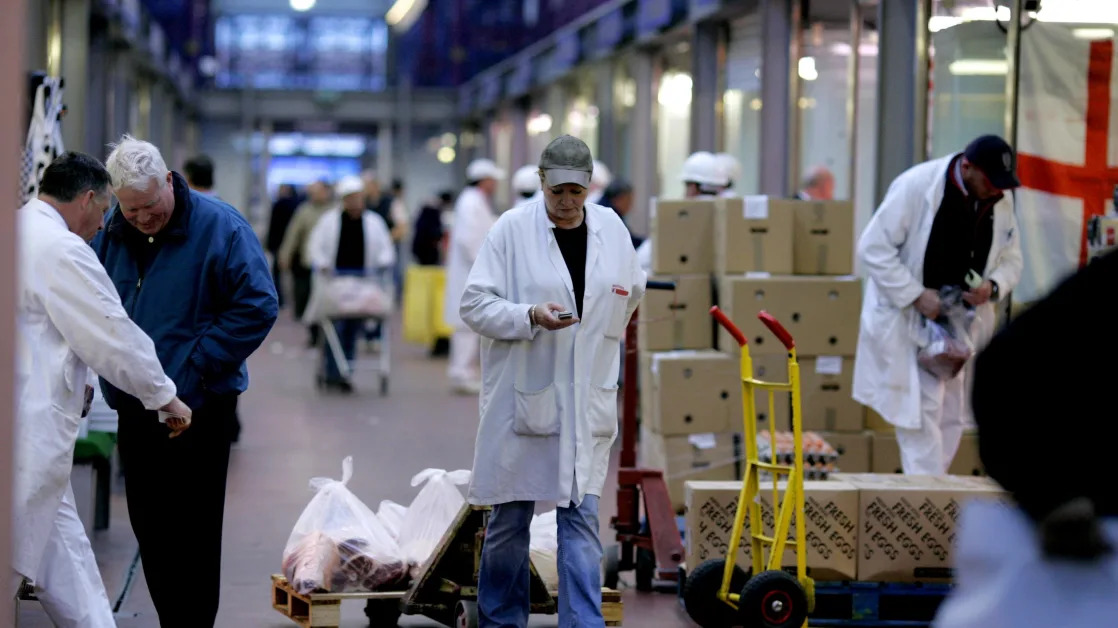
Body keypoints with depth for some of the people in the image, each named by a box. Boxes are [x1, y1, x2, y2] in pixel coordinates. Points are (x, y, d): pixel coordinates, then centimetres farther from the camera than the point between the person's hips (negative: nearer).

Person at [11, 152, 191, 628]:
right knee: (8, 566, -5)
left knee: (66, 565, 13)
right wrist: (165, 397, 4)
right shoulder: (61, 249, -14)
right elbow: (115, 335, -9)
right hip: (28, 433, -9)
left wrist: (70, 381, 29)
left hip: (27, 429, 9)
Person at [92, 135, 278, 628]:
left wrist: (197, 364, -15)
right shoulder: (109, 232, 4)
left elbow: (258, 306, -12)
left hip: (197, 404, -6)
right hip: (133, 405, 6)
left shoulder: (218, 226, -11)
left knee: (192, 531, -2)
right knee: (148, 525, 12)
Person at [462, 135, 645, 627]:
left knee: (582, 520, -1)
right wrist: (531, 317, -22)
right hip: (521, 397, -2)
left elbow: (631, 293, 23)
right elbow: (474, 304, -8)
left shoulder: (611, 228, 5)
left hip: (588, 400, 2)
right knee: (510, 520, 8)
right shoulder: (512, 229, -7)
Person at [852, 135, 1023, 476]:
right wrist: (917, 296, -22)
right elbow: (874, 248, -16)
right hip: (907, 320, -6)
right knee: (922, 409, -11)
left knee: (952, 415, 8)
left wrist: (993, 287, -13)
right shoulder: (916, 186, -18)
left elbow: (1010, 259, 10)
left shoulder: (1000, 202, 0)